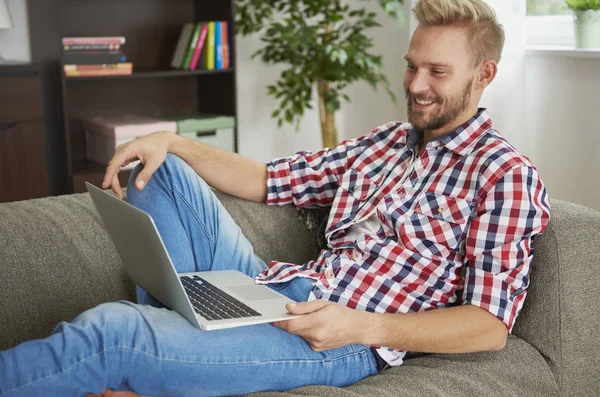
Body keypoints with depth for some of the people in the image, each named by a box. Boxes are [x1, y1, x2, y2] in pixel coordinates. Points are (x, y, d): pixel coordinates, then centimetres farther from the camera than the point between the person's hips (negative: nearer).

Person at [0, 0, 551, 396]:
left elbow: (491, 326, -11)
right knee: (162, 170, 2)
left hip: (342, 343, -8)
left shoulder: (505, 176, -4)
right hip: (272, 292, 8)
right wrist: (170, 142, 4)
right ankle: (163, 333, -6)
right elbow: (266, 181, 18)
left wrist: (364, 327, -24)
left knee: (108, 332, -25)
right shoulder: (388, 142, 19)